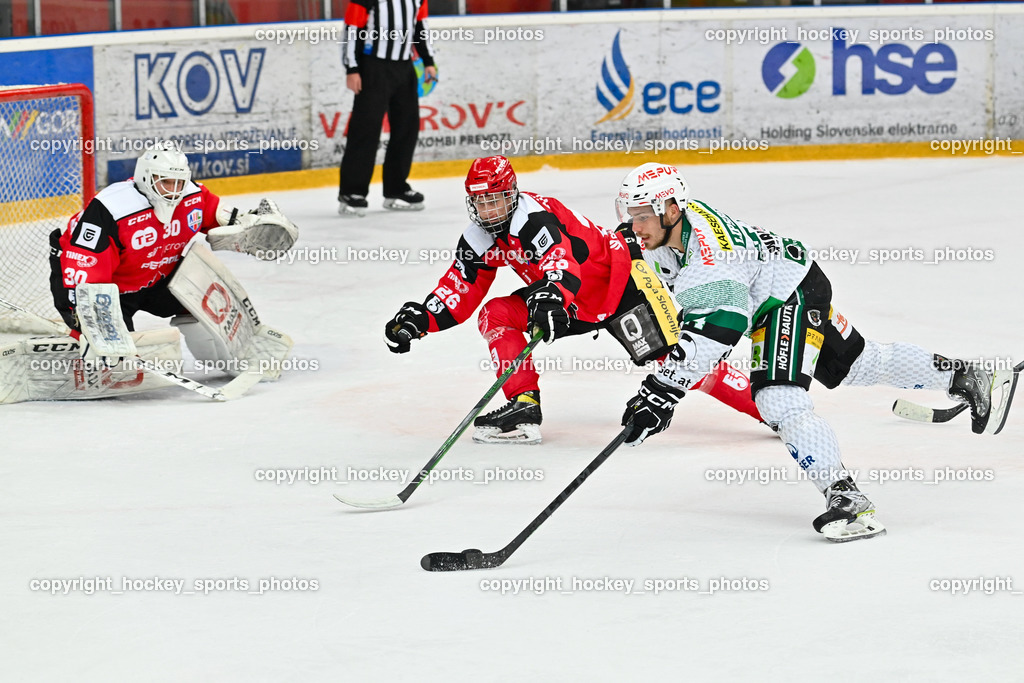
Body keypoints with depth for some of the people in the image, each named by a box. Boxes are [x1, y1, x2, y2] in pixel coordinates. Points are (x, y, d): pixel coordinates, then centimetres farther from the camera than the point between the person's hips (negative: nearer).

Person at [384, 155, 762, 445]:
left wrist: (551, 298, -60)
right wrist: (419, 319, -11)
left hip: (618, 278, -9)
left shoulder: (533, 217, -27)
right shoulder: (479, 240, 0)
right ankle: (525, 408, -11)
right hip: (574, 302, 9)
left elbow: (563, 267, -41)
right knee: (495, 315, -6)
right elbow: (459, 291, 4)